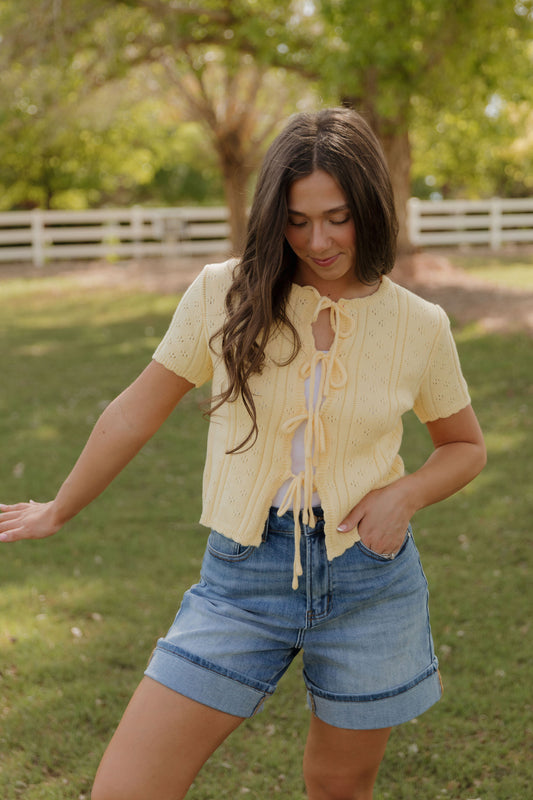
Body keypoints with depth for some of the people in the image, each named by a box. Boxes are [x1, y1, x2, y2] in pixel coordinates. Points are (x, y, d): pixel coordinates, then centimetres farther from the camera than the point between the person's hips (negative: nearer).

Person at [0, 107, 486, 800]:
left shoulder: (420, 325, -2)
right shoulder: (225, 294, -5)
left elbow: (466, 447, 13)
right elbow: (137, 413, 6)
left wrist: (406, 493, -8)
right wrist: (59, 512, 17)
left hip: (371, 578, 1)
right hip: (245, 575, 0)